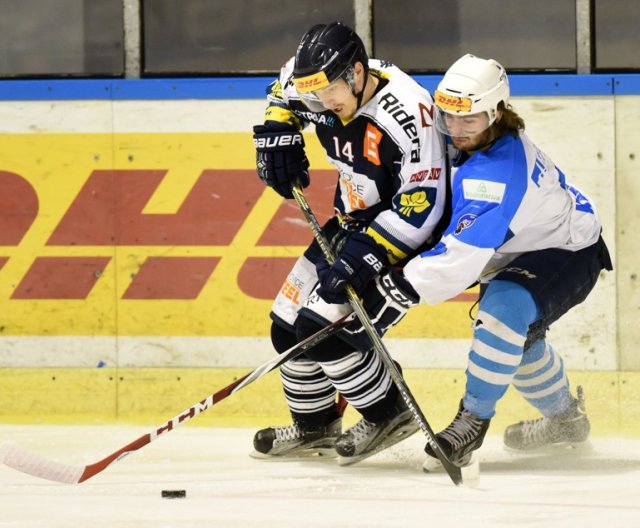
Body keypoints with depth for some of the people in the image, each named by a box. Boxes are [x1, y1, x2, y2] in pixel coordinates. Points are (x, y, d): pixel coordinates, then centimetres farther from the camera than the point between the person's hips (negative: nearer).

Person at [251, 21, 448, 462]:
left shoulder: (406, 111, -32)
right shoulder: (320, 88, -9)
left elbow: (423, 204, -30)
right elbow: (285, 88, 18)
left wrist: (367, 256, -35)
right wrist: (277, 133, 1)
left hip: (409, 237, -8)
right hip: (354, 223, 8)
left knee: (322, 329, -19)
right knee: (288, 326, 8)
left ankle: (390, 416, 0)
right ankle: (314, 427, 27)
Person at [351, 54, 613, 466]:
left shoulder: (497, 172, -38)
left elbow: (465, 253, -45)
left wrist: (399, 287, -48)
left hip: (569, 253, -10)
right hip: (525, 247, 11)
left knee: (504, 308, -33)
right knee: (515, 336, 22)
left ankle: (473, 419, -22)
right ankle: (565, 417, 46)